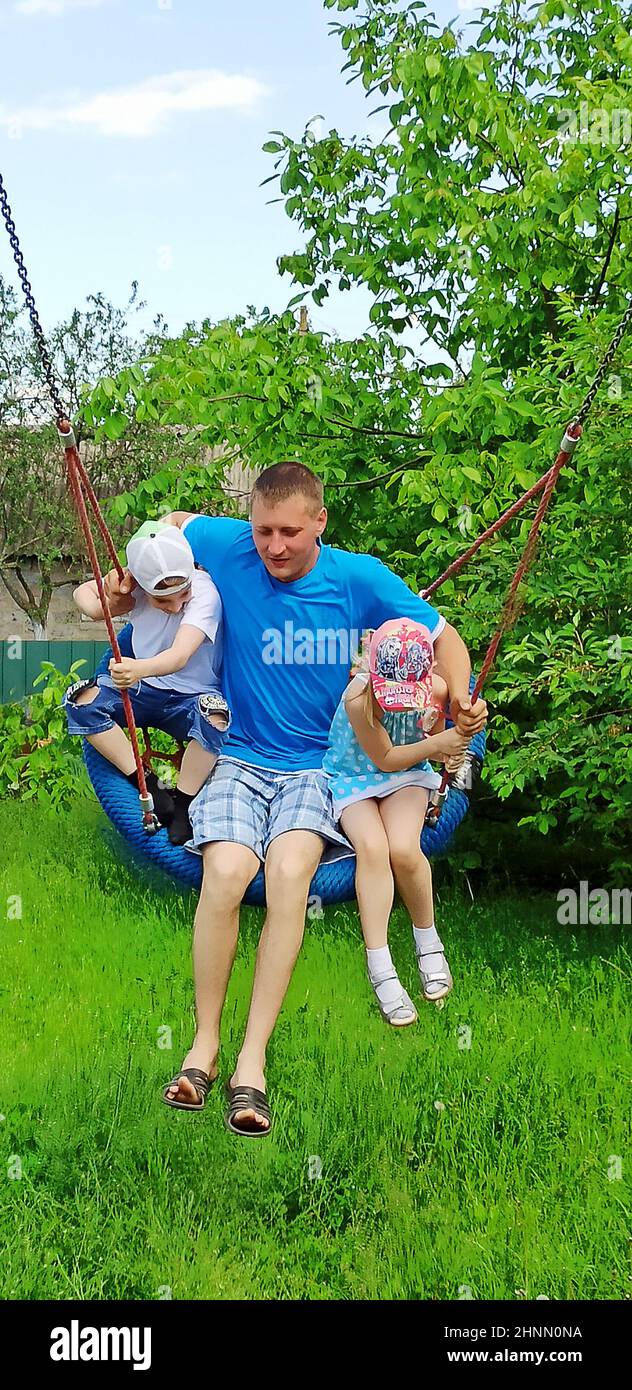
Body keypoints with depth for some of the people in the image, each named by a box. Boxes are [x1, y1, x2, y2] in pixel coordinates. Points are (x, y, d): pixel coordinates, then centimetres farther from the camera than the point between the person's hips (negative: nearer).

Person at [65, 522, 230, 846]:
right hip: (144, 690, 5)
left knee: (214, 717, -39)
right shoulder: (135, 587, -10)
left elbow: (179, 657, -39)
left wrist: (139, 668, -60)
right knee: (82, 700, -20)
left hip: (192, 696, -5)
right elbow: (83, 591, 8)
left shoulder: (205, 592, -24)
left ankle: (183, 803, -17)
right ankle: (146, 784, -15)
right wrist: (98, 608, -18)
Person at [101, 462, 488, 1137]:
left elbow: (442, 637, 4)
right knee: (225, 873, -30)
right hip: (243, 760, 1)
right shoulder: (229, 548, -4)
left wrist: (462, 701, -12)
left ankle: (252, 1058, -27)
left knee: (288, 874, -31)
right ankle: (205, 1043, -13)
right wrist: (128, 575, 6)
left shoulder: (360, 579, -6)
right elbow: (171, 524, 19)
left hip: (320, 767, -1)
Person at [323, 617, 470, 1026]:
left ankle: (428, 941, -1)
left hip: (407, 776, 2)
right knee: (372, 846, -31)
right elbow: (385, 758, -18)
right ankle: (381, 971, -27)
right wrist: (436, 745, -27)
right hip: (353, 779, -2)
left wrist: (446, 751, -18)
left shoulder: (436, 689, -17)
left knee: (404, 850, -28)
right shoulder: (359, 698, -29)